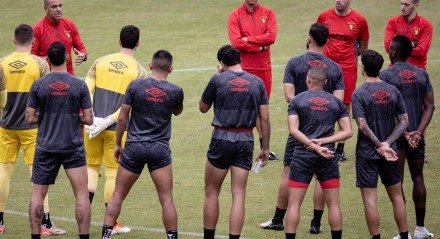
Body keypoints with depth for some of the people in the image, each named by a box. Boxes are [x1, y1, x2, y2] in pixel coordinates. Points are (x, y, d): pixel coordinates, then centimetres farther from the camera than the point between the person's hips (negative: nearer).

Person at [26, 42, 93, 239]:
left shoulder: (38, 86, -4)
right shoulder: (79, 85, -5)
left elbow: (30, 118, -2)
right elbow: (88, 119, -4)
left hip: (45, 147, 1)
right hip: (73, 147, -1)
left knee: (37, 194, 10)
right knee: (82, 194, 5)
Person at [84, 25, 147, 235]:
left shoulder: (100, 62, 5)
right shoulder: (139, 71, -3)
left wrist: (91, 119, -10)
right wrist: (108, 121, -15)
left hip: (93, 125, 3)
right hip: (116, 129, -3)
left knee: (91, 166, 18)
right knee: (113, 173, 7)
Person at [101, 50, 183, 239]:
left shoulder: (135, 86, -5)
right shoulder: (175, 91, -3)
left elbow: (122, 117, -1)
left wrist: (118, 144, 10)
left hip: (134, 147, 0)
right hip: (160, 149, 0)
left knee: (118, 196, 10)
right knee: (166, 200, 3)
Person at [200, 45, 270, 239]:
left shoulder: (218, 80, -5)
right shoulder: (257, 82, 3)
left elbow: (203, 108, 10)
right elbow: (265, 118, 3)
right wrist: (265, 148, 10)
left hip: (222, 138, -2)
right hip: (246, 141, 2)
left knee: (211, 193, 11)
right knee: (238, 196, 3)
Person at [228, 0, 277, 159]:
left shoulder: (268, 13, 7)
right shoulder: (235, 16, -1)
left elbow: (271, 37, -9)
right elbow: (236, 42, -14)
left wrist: (247, 40, -11)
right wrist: (260, 46, -11)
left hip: (264, 68, 3)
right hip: (244, 69, -3)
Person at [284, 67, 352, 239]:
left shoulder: (297, 101, 2)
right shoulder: (336, 102, 8)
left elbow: (293, 130, -10)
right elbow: (347, 131, 2)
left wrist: (314, 146, -13)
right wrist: (323, 142, -5)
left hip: (303, 156, -2)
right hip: (328, 157, 2)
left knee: (294, 204, 2)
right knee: (333, 203, 9)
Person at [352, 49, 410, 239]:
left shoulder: (359, 94, -11)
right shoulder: (393, 91, 1)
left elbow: (363, 126, -18)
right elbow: (404, 121, -2)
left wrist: (380, 146, -12)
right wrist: (387, 143, -7)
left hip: (367, 153, -4)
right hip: (390, 152, 4)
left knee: (370, 199, 1)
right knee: (396, 196, 15)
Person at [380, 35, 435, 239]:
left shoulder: (386, 75, -8)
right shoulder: (421, 74, 5)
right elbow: (429, 106, 0)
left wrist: (404, 133, -11)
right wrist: (418, 132, -7)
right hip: (416, 135, 4)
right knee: (418, 178, 15)